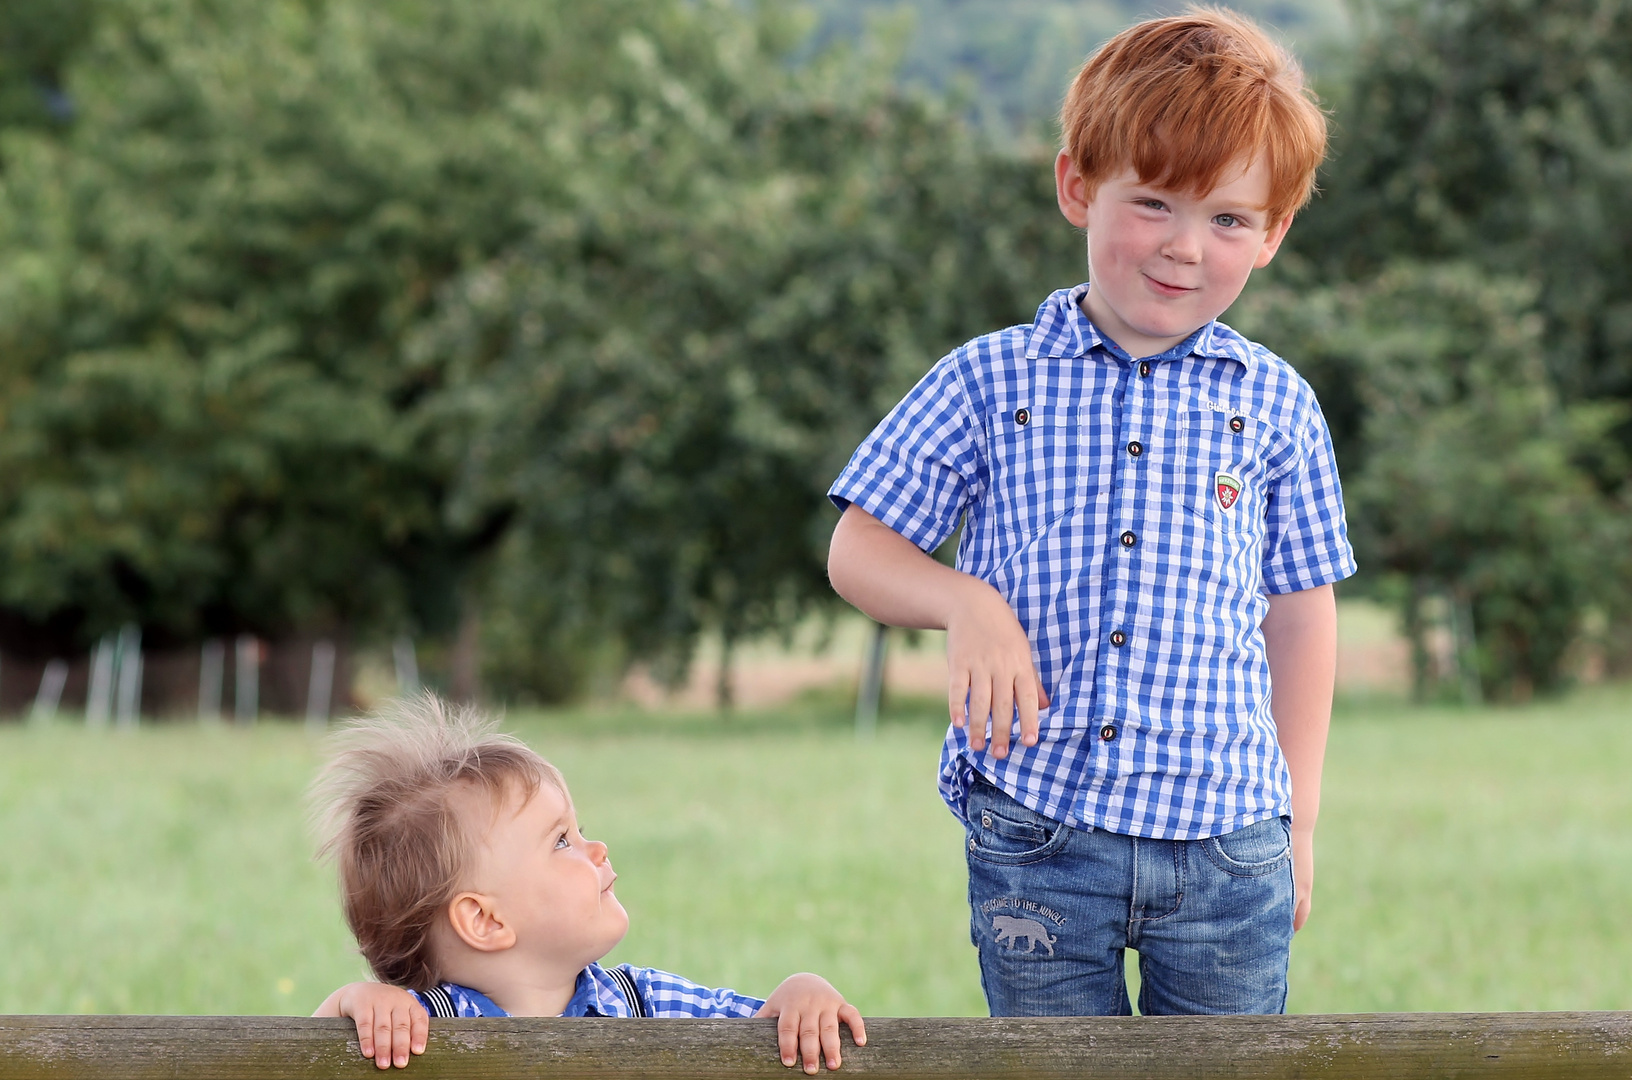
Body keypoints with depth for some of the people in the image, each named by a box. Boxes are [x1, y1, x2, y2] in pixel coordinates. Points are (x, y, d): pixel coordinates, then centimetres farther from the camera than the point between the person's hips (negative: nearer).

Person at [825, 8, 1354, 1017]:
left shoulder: (1275, 405, 6)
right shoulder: (989, 383, 2)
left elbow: (1300, 612, 13)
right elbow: (859, 552, 5)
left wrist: (1299, 821, 13)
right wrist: (966, 603, -15)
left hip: (1227, 845, 1)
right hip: (1035, 841, -1)